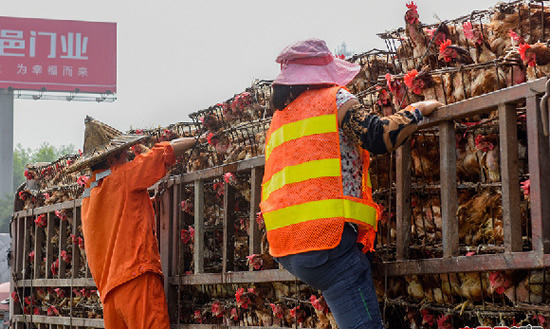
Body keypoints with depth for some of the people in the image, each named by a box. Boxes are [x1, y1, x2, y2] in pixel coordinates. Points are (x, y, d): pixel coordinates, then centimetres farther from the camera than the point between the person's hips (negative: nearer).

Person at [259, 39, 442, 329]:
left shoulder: (279, 119, 26)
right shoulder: (335, 98, 3)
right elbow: (379, 136, -10)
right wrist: (417, 110, 3)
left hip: (285, 248, 9)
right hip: (326, 237, -8)